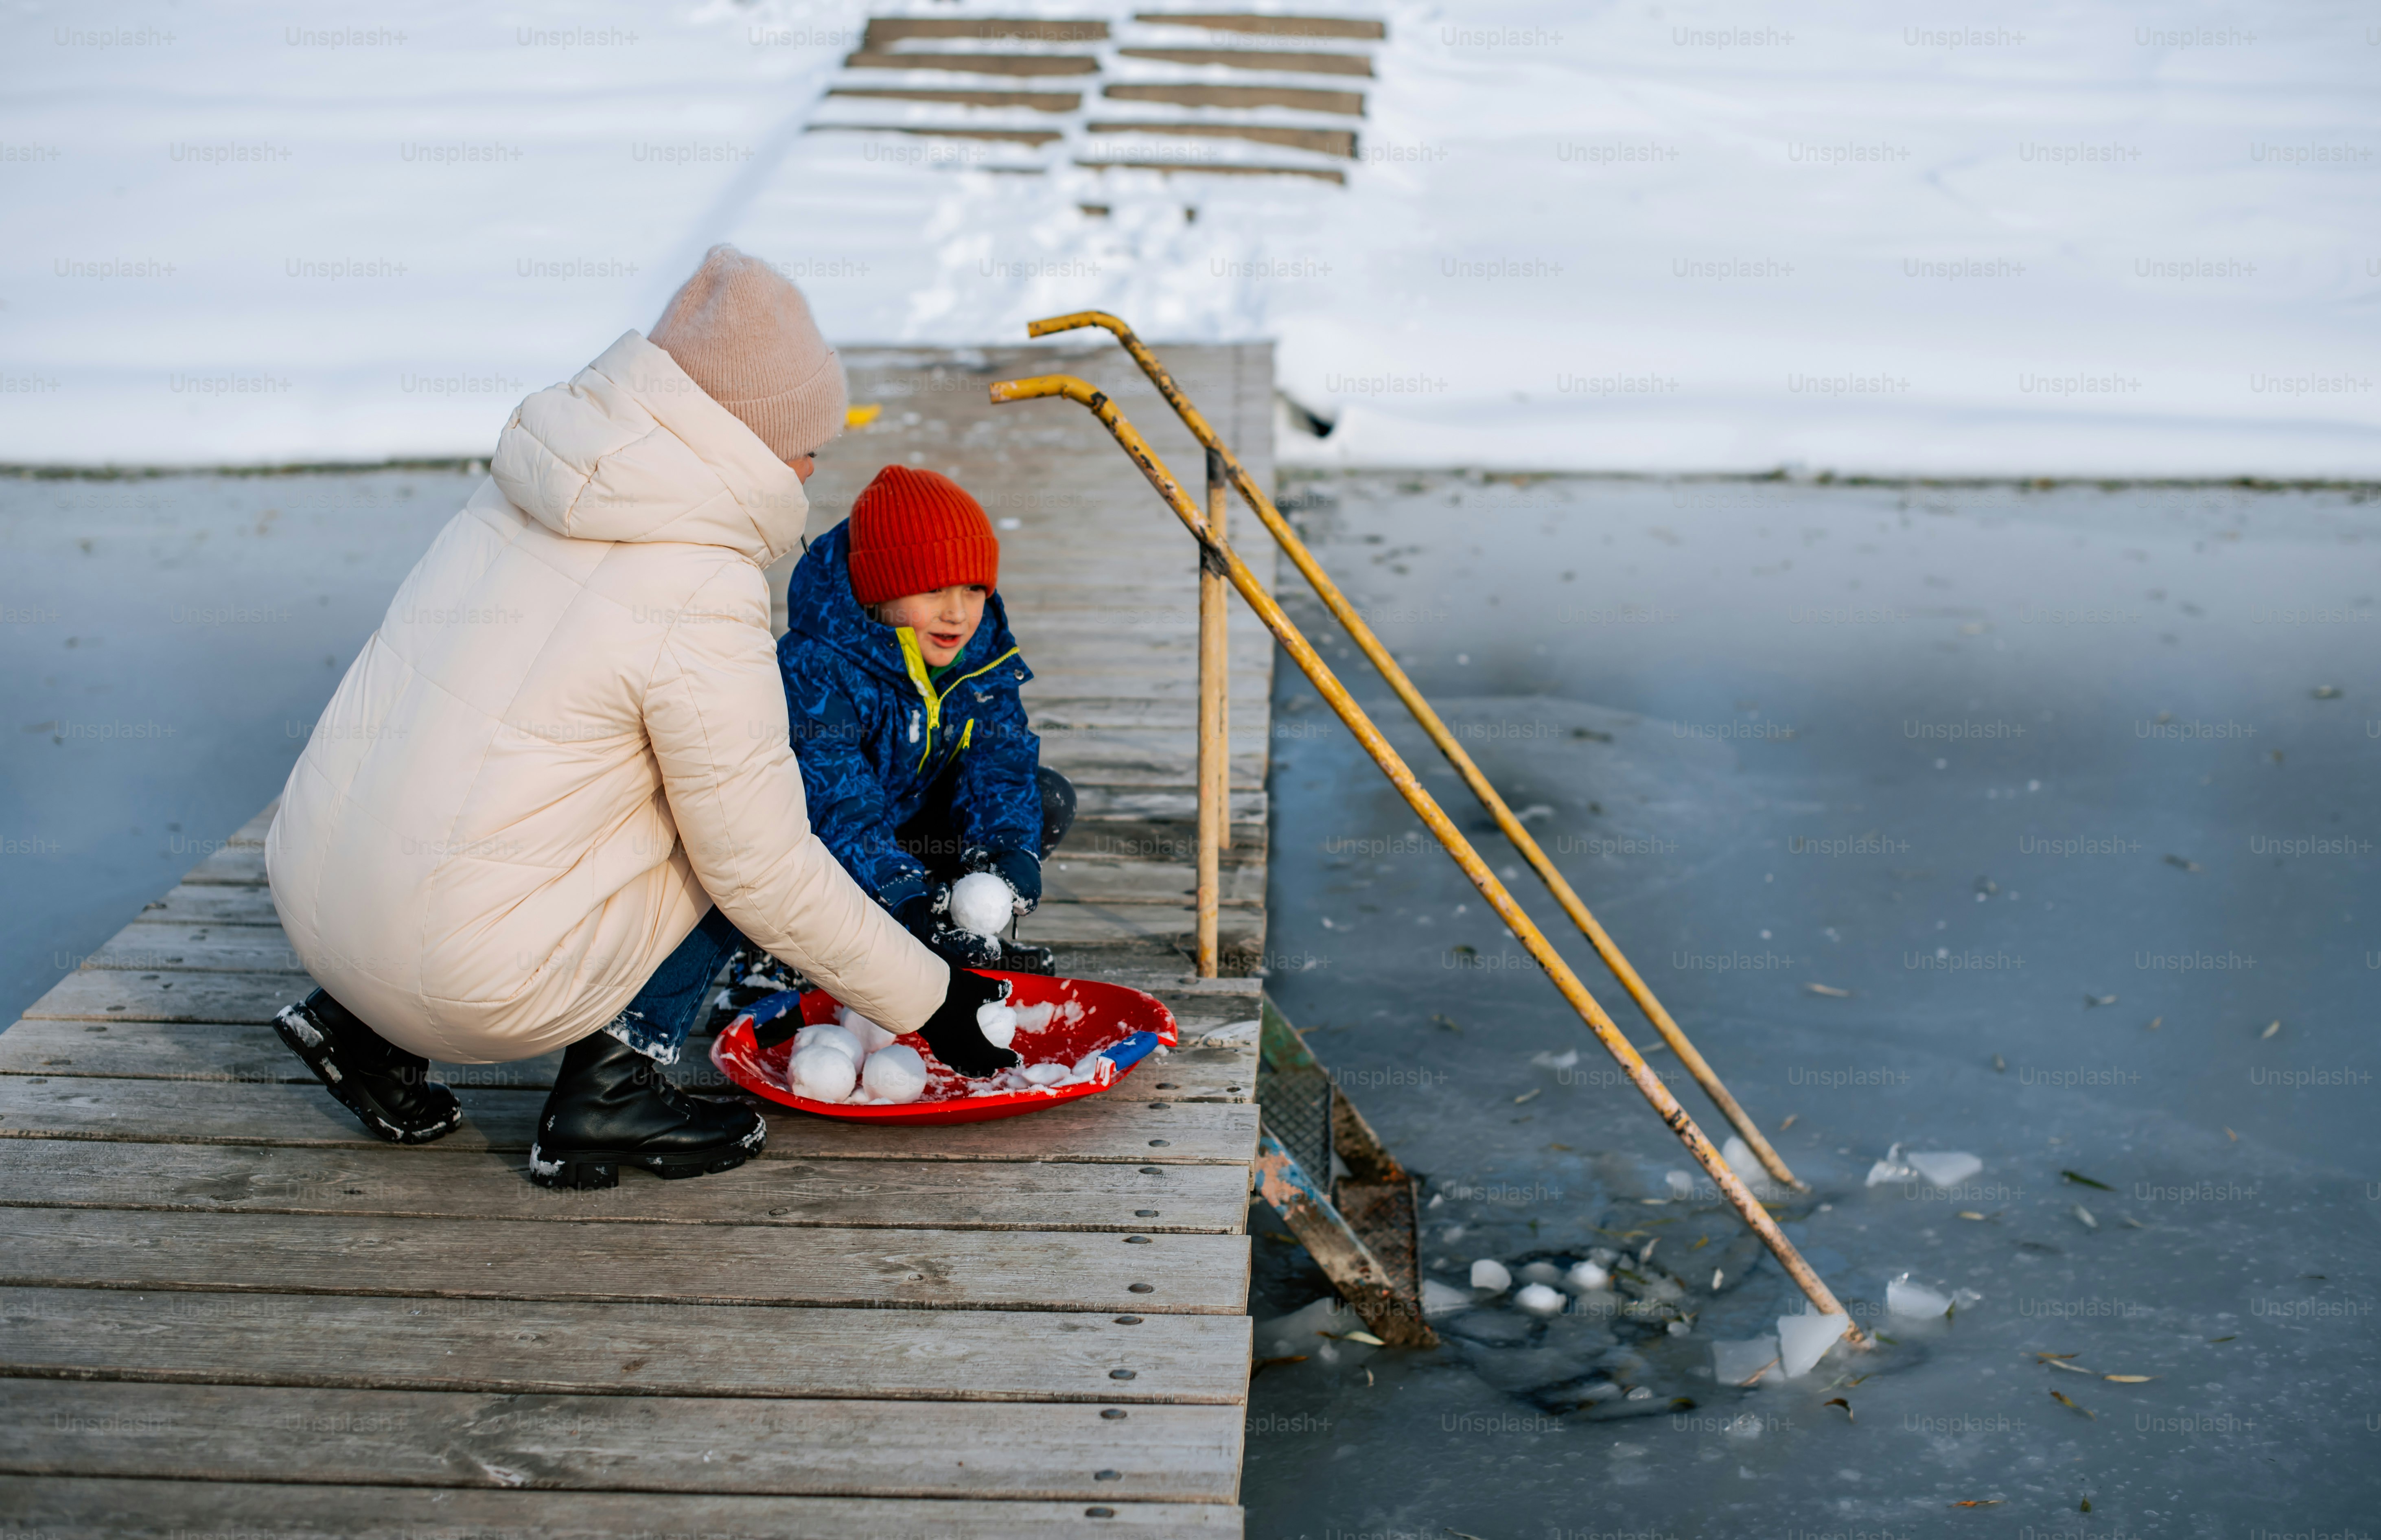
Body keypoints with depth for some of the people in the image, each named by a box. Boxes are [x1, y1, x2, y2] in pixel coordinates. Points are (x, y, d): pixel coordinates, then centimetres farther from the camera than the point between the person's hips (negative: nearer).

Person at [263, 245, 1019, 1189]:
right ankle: (611, 1084, 0)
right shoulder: (701, 601, -17)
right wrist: (931, 1002, 1)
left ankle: (366, 1024, 19)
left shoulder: (525, 492, 6)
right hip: (466, 986, -7)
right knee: (747, 819, 5)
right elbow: (764, 873, -11)